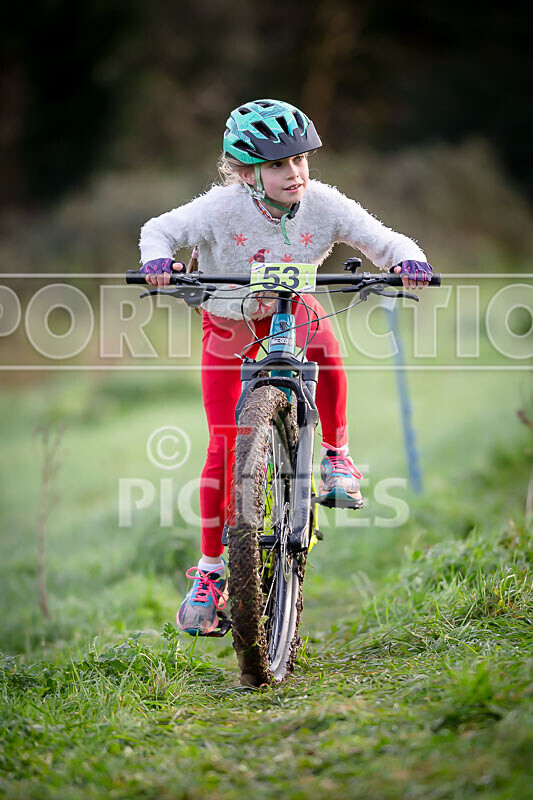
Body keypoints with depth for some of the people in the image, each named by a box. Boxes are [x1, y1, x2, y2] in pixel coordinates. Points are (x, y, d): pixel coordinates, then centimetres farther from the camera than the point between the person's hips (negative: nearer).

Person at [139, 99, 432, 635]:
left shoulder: (323, 204, -24)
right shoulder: (221, 209, -28)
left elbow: (381, 239, -20)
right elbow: (160, 229, -18)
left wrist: (407, 259, -42)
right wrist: (158, 259, -41)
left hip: (289, 307, 1)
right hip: (229, 321, -1)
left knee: (323, 347, -37)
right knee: (224, 445, -7)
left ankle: (335, 454, -11)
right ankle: (211, 570, 8)